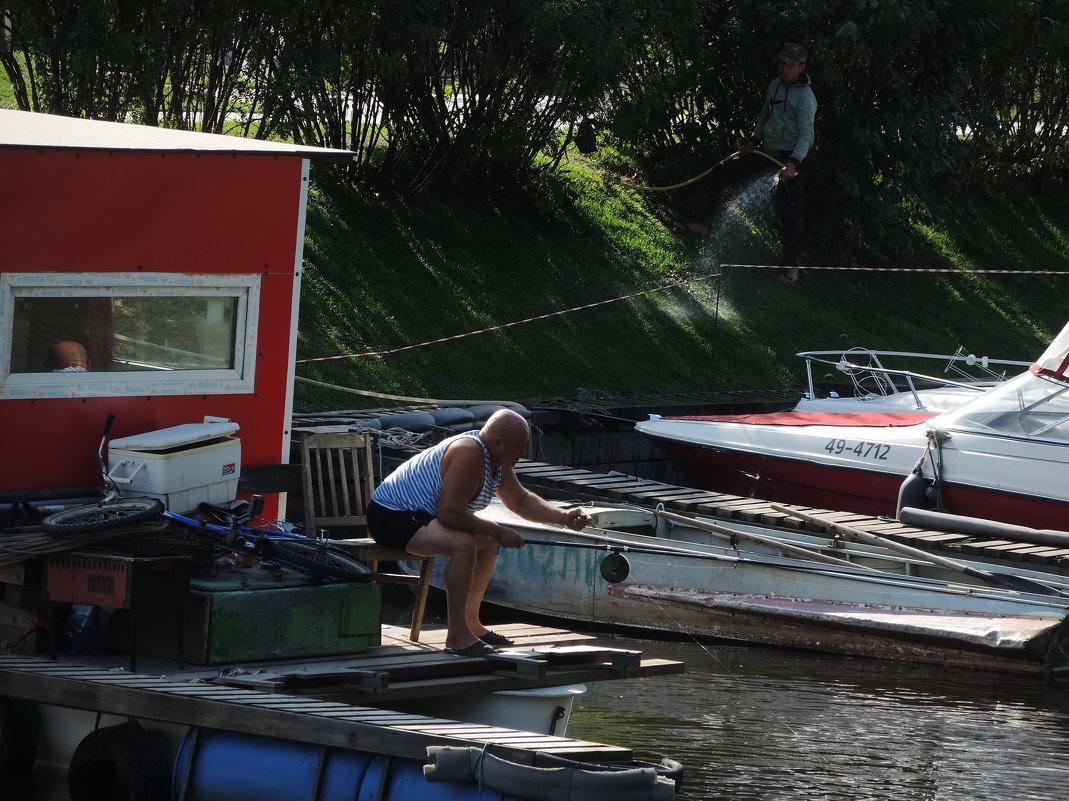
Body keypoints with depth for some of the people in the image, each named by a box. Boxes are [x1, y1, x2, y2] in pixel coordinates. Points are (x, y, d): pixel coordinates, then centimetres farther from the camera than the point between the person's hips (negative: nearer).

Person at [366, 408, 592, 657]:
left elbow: (522, 501, 20)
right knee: (463, 543, -32)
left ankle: (470, 623, 22)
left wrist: (564, 517, 7)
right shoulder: (469, 453, -26)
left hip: (416, 513, 11)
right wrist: (497, 531, -22)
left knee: (488, 541, 18)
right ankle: (457, 636, -28)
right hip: (389, 516, -11)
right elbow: (449, 513, -31)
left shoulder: (497, 462, 6)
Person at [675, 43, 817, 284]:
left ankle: (792, 265, 1)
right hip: (766, 153, 8)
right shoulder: (774, 86, 9)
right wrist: (754, 141, 13)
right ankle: (708, 225, 16)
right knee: (721, 177, 7)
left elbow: (806, 135, -23)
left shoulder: (806, 97, -15)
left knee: (788, 211, -8)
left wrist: (793, 164, -35)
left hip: (790, 159, -8)